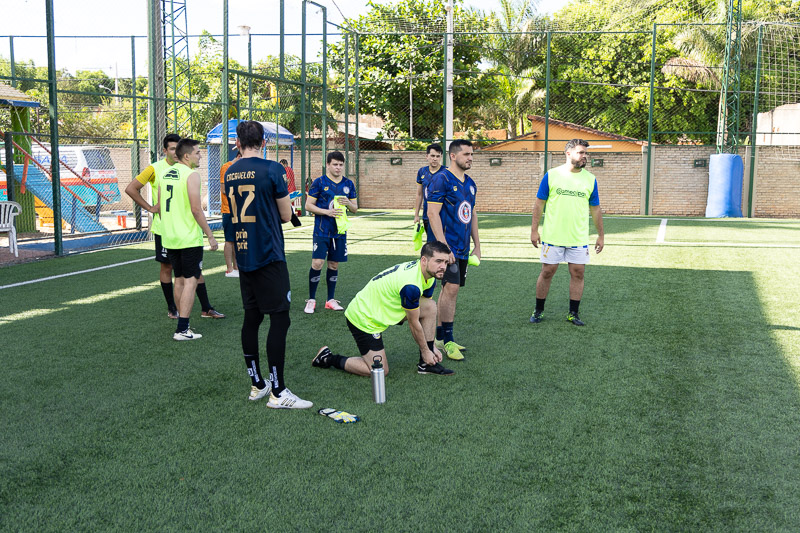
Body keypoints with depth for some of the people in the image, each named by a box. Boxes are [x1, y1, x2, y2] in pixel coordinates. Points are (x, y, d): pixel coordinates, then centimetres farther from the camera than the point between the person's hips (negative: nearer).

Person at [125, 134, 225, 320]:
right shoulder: (155, 169, -6)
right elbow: (130, 189, -5)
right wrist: (150, 208, -8)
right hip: (164, 227, -3)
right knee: (167, 267, 6)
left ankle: (206, 309, 7)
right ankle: (171, 308, 19)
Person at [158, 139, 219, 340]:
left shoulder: (165, 174, 11)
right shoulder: (191, 175, -13)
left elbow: (160, 207, 16)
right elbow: (196, 209, -18)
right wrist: (210, 235, -12)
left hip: (170, 238, 8)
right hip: (189, 238, -8)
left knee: (179, 279, 16)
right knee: (190, 281, -4)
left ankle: (182, 322, 24)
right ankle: (182, 330, -5)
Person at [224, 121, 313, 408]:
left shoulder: (230, 173, 9)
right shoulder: (272, 169, -9)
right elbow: (286, 215, -4)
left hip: (244, 255, 7)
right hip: (268, 255, -7)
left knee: (251, 317, 13)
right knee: (279, 319, -4)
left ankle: (256, 384, 20)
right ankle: (277, 392, -3)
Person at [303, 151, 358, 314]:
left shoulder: (348, 184, 9)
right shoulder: (319, 182, -3)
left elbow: (355, 208, 14)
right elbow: (308, 205, -4)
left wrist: (348, 203, -9)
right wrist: (327, 212, -17)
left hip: (340, 231, 4)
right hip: (322, 231, -4)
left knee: (334, 265, 9)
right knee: (317, 263, -10)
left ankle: (331, 300, 19)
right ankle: (311, 300, 3)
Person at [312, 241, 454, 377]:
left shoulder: (430, 277, -3)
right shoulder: (411, 285, -32)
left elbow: (426, 314, 10)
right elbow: (414, 323, -19)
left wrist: (431, 346, 11)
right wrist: (425, 351, -4)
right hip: (362, 319, -9)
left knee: (431, 306, -4)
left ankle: (426, 364, 5)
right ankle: (329, 358, 8)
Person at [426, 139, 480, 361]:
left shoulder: (470, 183, 14)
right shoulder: (441, 180, -11)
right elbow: (432, 213, -15)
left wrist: (477, 246, 19)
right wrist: (443, 245, -21)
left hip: (463, 248, 8)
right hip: (448, 246, -8)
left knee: (449, 290, 11)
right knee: (451, 288, -12)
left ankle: (440, 337, 19)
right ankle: (447, 341, -5)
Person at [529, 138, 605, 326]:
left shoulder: (590, 179, 4)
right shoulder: (551, 175, -2)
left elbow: (595, 209, 10)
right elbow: (539, 204, 2)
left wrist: (600, 235, 9)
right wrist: (534, 230, -2)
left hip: (579, 238, 2)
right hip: (552, 236, -2)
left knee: (578, 273, 2)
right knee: (547, 272, 4)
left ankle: (573, 313, 15)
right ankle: (538, 310, 19)